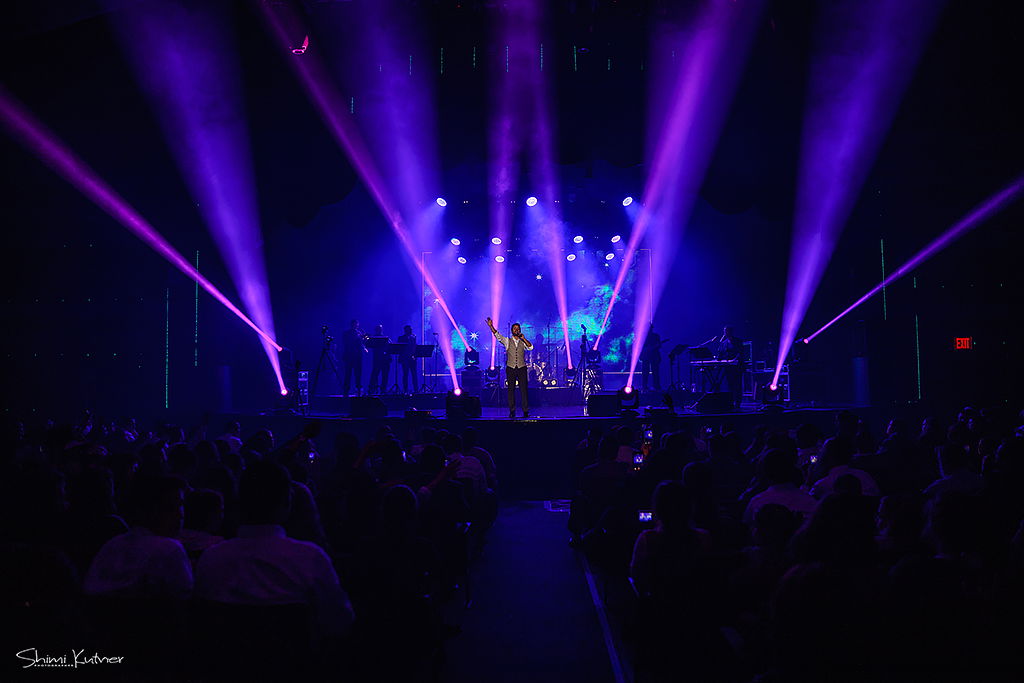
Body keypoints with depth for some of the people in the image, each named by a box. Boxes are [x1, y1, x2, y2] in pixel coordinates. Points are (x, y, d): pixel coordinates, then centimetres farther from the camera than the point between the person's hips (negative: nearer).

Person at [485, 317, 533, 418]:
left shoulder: (523, 342, 9)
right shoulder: (507, 341, 6)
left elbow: (531, 347, -7)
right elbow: (498, 335, -7)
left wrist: (523, 338, -10)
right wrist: (491, 326, -20)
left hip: (521, 368, 0)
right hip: (510, 368, 0)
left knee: (523, 389, -2)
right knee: (511, 389, 1)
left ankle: (525, 411, 2)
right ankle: (512, 411, 7)